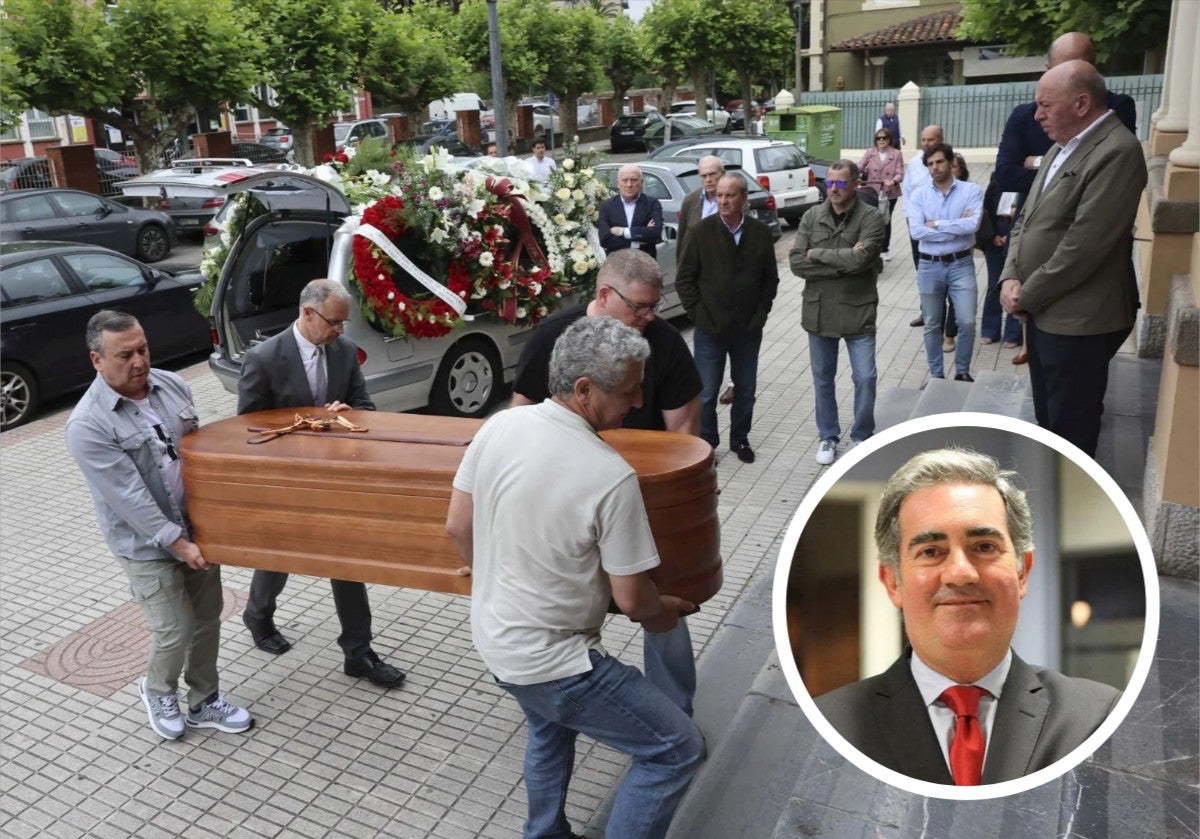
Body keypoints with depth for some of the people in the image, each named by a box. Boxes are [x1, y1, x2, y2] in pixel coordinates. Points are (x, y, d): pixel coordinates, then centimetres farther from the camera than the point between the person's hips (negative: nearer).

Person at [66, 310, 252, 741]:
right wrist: (176, 541, -21)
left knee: (208, 618, 13)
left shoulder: (172, 385, -2)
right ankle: (157, 690, 33)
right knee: (176, 632, 1)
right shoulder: (88, 425, -20)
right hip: (147, 544, -6)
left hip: (198, 526, 6)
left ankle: (204, 702, 32)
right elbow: (129, 497, -22)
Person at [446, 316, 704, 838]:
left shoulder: (498, 426, -8)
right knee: (678, 749, 8)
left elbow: (457, 526, 3)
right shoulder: (612, 477, -26)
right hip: (553, 662, -8)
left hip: (492, 637, 8)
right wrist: (661, 614, 7)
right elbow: (631, 599, -16)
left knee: (550, 730, 36)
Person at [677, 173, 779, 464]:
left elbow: (770, 278, 8)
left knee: (746, 389, 14)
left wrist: (760, 315, -2)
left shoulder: (761, 233, 1)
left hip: (748, 328, 3)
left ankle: (740, 439, 31)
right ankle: (706, 443, 19)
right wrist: (700, 316, -9)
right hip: (710, 329, -2)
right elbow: (684, 279, -3)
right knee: (706, 392, 3)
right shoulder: (700, 231, -5)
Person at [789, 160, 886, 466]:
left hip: (857, 312, -3)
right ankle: (828, 436, 28)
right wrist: (842, 263, -16)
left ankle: (861, 437, 20)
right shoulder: (812, 217, 2)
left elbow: (859, 259, -24)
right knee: (823, 379, 12)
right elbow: (796, 262, -9)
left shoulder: (870, 218, -8)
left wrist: (817, 253, -12)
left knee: (865, 378, 0)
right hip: (819, 311, 3)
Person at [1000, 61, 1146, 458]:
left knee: (1070, 431, 4)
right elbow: (1026, 220, 15)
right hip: (1044, 313, 9)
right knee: (1048, 421, 20)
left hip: (1077, 321, -9)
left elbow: (1083, 244, -23)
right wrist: (1011, 279, -1)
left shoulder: (1117, 152, -17)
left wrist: (1026, 295, -13)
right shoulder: (1063, 146, 13)